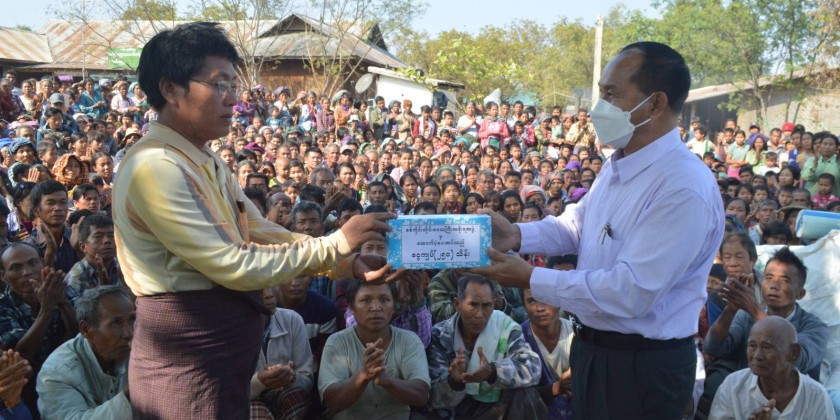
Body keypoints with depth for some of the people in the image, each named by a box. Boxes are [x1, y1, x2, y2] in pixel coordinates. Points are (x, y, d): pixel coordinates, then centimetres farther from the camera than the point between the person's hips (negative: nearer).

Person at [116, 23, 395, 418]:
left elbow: (261, 233, 9)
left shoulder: (206, 161, 10)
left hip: (222, 359, 9)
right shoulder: (155, 167, -21)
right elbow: (234, 267, -23)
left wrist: (348, 261, -2)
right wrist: (336, 243, -18)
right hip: (186, 366, -9)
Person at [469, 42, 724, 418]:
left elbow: (631, 293, -29)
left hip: (642, 367, -8)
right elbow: (577, 224, 14)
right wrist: (518, 235, -5)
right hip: (592, 348, 8)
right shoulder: (617, 164, 4)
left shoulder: (685, 189, -27)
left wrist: (531, 279, -24)